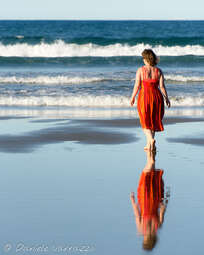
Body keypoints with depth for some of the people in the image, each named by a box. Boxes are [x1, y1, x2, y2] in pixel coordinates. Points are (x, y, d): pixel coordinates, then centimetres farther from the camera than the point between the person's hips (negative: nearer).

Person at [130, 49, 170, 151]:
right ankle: (149, 144, 20)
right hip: (156, 96, 3)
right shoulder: (158, 71, 0)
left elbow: (137, 86, -7)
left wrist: (132, 97, 4)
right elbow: (162, 86, -1)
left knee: (145, 121, 5)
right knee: (153, 120, 16)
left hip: (144, 96, -3)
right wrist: (166, 98, 8)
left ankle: (151, 139, -18)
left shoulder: (140, 70, -7)